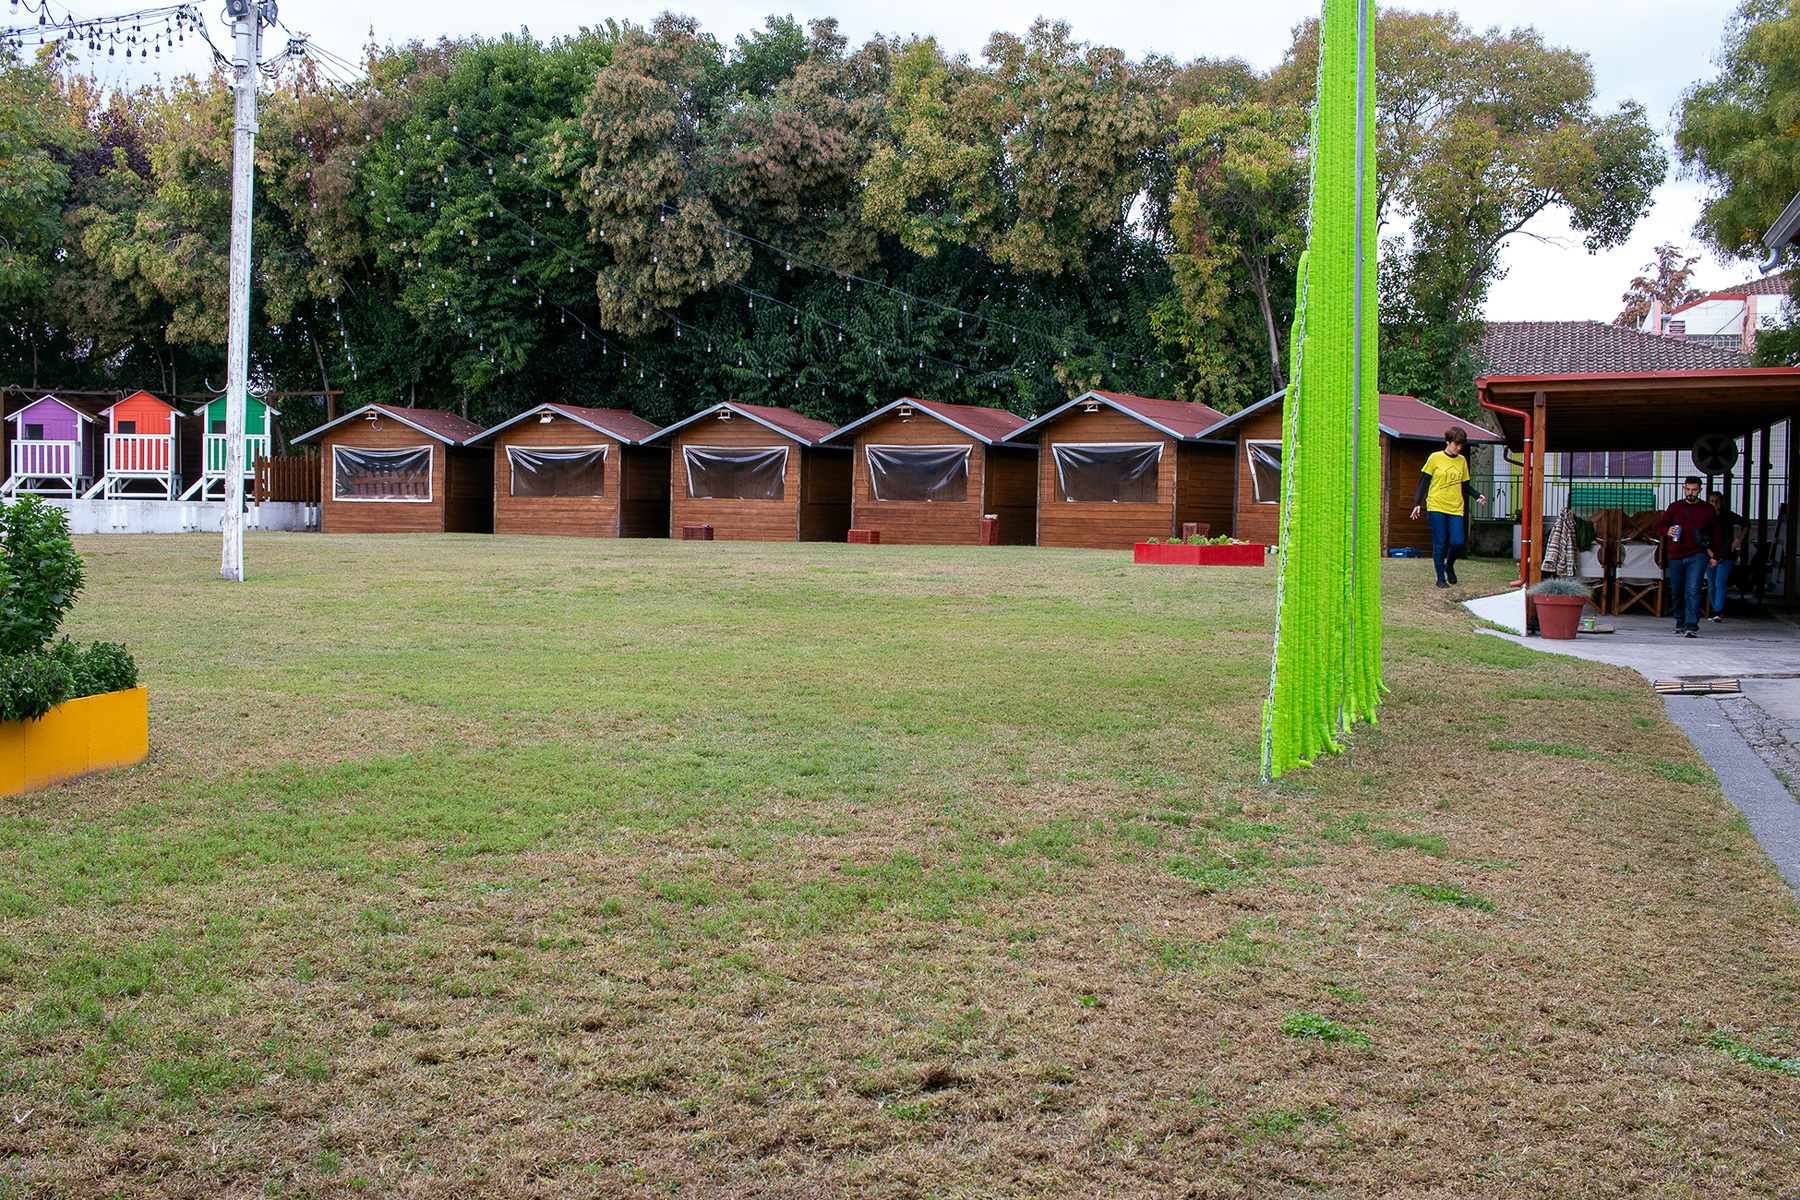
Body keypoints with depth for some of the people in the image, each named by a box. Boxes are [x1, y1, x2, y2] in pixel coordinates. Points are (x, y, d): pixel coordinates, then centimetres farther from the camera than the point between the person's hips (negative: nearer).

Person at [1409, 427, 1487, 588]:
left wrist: (1477, 495, 2)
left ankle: (1449, 566, 20)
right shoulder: (1435, 458, -1)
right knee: (1439, 544, -5)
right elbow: (1424, 482, 3)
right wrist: (1417, 503, -4)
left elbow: (1465, 484, 19)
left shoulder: (1462, 460, 11)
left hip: (1456, 508, 3)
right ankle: (1441, 578, 6)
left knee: (1457, 542, -8)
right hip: (1436, 506, -3)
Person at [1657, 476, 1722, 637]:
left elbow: (1715, 534, 13)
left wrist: (1715, 555, 8)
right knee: (1677, 592, 9)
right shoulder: (1675, 507, 10)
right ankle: (1680, 620, 30)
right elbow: (1660, 526, 10)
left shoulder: (1708, 509, 8)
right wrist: (1667, 531, -14)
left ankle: (1692, 625, -18)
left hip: (1697, 556, -2)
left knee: (1693, 590, -16)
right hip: (1676, 556, 2)